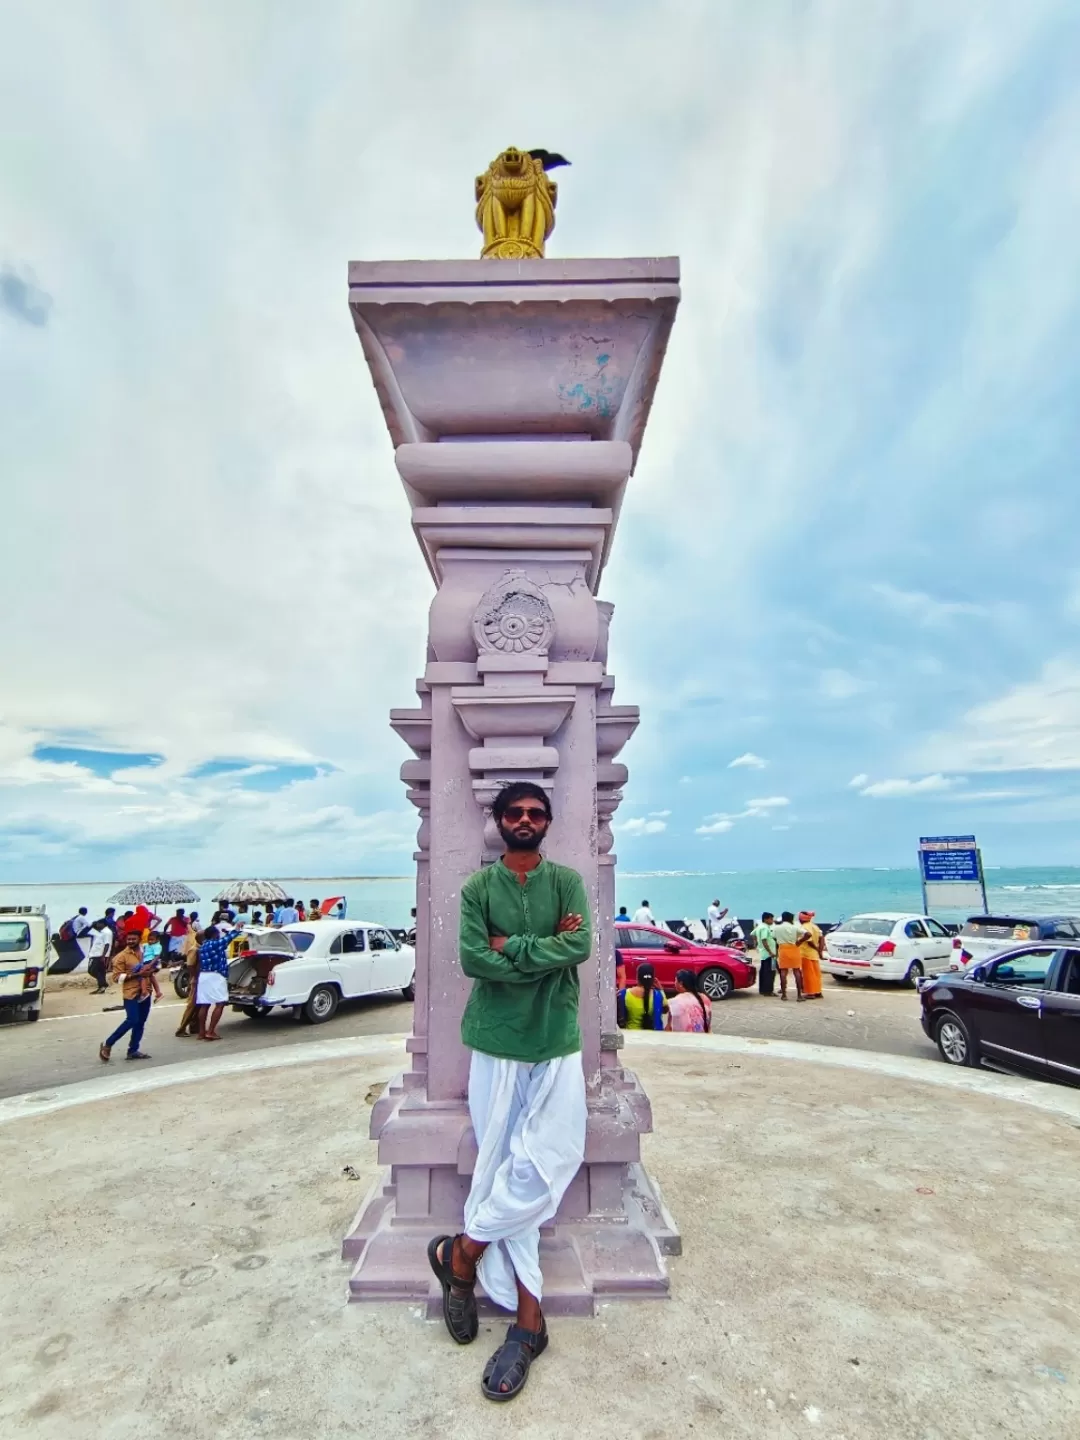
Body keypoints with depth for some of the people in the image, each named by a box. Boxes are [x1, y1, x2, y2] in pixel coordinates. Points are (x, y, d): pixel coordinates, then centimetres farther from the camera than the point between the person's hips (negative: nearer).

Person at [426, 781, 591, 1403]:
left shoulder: (567, 880, 1)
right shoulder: (478, 887, 0)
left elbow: (581, 946, -13)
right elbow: (473, 960, -12)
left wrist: (511, 947, -14)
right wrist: (547, 948, -15)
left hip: (557, 1043, 1)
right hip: (496, 1045, 0)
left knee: (541, 1166, -5)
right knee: (503, 1168, 5)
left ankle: (463, 1251, 19)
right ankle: (528, 1318, 23)